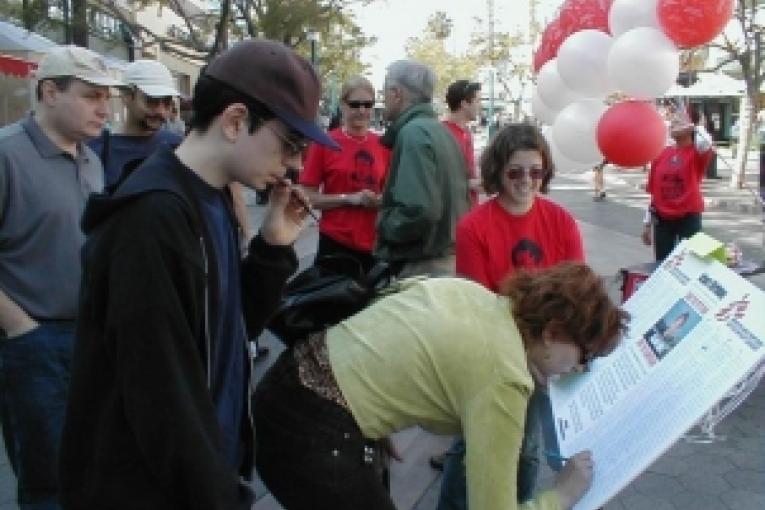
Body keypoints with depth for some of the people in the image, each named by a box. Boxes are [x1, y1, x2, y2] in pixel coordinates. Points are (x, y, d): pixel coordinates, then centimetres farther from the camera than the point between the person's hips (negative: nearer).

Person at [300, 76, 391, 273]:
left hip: (374, 244, 4)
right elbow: (309, 198, -5)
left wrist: (380, 200, -5)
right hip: (335, 242, -3)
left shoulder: (383, 145, 6)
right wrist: (350, 198, -16)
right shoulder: (325, 143, -4)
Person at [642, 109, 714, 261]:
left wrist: (695, 128, -14)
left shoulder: (698, 153, -6)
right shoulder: (662, 154, 7)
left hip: (688, 217, -4)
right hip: (662, 218, 4)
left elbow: (705, 144, -34)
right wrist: (647, 223, 9)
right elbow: (653, 191, 9)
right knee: (662, 263, 10)